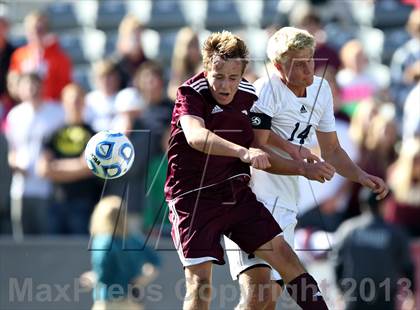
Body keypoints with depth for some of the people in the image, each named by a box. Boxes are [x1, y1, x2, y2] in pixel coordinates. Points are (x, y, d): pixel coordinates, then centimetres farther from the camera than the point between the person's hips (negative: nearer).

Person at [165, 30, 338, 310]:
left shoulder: (248, 97, 3)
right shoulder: (191, 93, -15)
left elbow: (259, 155, 15)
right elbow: (195, 136, -36)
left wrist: (303, 168, 5)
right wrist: (242, 151, -50)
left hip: (237, 194, 5)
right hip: (193, 199, -5)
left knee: (284, 255, -1)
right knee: (200, 283, -12)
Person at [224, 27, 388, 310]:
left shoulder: (321, 89, 12)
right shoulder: (266, 90, -12)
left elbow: (331, 150, 22)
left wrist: (361, 176, 7)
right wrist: (304, 159, -18)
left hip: (286, 207, 7)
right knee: (257, 284, -24)